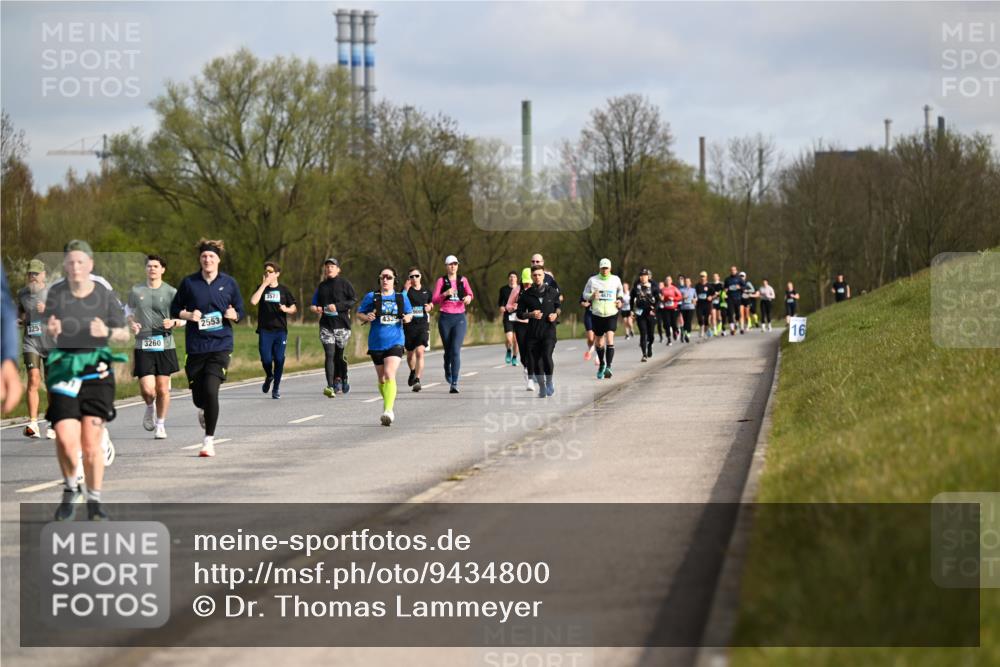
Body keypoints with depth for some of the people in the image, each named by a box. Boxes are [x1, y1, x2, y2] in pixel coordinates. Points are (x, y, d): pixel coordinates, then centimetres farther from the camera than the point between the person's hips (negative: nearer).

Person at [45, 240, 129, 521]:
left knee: (92, 441, -5)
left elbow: (125, 335, 6)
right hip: (63, 369, 0)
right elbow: (49, 335, 9)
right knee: (65, 437, -12)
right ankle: (70, 489, 15)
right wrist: (51, 331, -15)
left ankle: (94, 502, 10)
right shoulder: (55, 293, 2)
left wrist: (107, 332, -15)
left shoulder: (105, 295, 0)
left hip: (96, 371, 0)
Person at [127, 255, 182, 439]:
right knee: (147, 389, -10)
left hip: (165, 346, 0)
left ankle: (160, 424, 19)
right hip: (143, 347, 0)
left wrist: (174, 322, -13)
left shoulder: (171, 293, 2)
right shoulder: (136, 291, 6)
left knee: (162, 389, 2)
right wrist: (132, 324, -1)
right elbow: (129, 312, 20)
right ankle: (150, 407, 24)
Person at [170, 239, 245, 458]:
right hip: (196, 347, 1)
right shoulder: (189, 283, 3)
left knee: (211, 391, -17)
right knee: (198, 396, 6)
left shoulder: (229, 283, 4)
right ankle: (203, 410, 46)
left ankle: (209, 440, -7)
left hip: (221, 346, -1)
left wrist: (234, 315, -9)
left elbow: (240, 311, 13)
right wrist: (188, 315, -9)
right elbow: (174, 310, 10)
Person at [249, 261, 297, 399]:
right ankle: (269, 376, 24)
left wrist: (286, 309, -10)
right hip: (265, 330, 0)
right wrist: (264, 284, -10)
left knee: (279, 359, -5)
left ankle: (276, 387, 9)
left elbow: (294, 308, 12)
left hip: (280, 330, 0)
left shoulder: (284, 290, 9)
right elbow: (253, 301, -11)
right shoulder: (262, 289, 9)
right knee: (266, 359, -8)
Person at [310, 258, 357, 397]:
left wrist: (337, 306, -15)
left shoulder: (344, 283, -1)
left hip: (342, 324, -3)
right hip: (326, 325, 3)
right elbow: (316, 303, 26)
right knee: (329, 355, -9)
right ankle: (330, 386, -16)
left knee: (340, 354, 5)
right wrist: (315, 308, 3)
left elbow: (354, 300, -6)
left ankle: (342, 379, 31)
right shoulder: (321, 286, 13)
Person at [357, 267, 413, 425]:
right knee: (382, 379, 13)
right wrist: (366, 317, -15)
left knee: (389, 375, -20)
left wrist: (408, 318, -6)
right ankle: (388, 403, 35)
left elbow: (410, 314, 17)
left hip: (395, 342, -2)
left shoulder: (402, 297, 6)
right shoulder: (371, 297, 3)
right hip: (376, 343, 2)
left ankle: (388, 410, -27)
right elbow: (359, 314, 7)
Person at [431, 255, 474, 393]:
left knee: (456, 351, -13)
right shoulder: (441, 281, 3)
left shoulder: (463, 280, 8)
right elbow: (434, 300, -1)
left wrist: (469, 297, 0)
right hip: (445, 318, 0)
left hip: (459, 318, 0)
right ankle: (447, 371, 42)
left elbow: (470, 293, 23)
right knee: (448, 350, 11)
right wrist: (445, 294, -19)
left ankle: (454, 383, -17)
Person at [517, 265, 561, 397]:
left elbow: (558, 305, 19)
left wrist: (556, 314, -2)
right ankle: (542, 387, 20)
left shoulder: (552, 292, 5)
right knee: (535, 361, 2)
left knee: (546, 356, -21)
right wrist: (531, 314, -12)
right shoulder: (526, 295, 4)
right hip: (532, 332, 2)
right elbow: (520, 313, 7)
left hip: (548, 330, -2)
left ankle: (549, 381, 2)